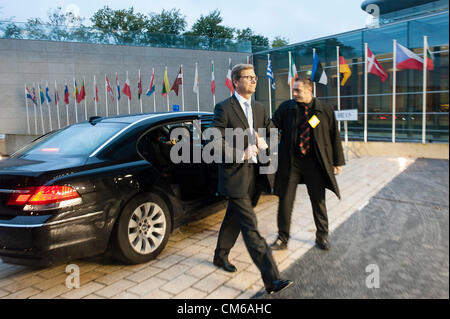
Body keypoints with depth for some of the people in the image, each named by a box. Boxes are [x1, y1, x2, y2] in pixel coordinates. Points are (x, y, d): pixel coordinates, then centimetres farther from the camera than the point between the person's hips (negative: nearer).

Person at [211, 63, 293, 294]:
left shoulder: (259, 109, 12)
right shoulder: (224, 108, -9)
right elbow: (217, 141, -15)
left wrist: (264, 141, -3)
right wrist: (242, 154, -18)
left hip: (251, 175, 8)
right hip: (234, 176, -7)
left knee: (233, 219, 22)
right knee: (251, 228, -7)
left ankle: (220, 256, 42)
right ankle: (271, 279, -4)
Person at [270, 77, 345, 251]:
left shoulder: (325, 110, 0)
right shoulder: (286, 107, 0)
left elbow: (334, 136, 4)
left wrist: (338, 161, 5)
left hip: (315, 163, 0)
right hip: (290, 162, 0)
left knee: (318, 201, 13)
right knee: (285, 201, 5)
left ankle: (322, 237, 34)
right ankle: (282, 239, 22)